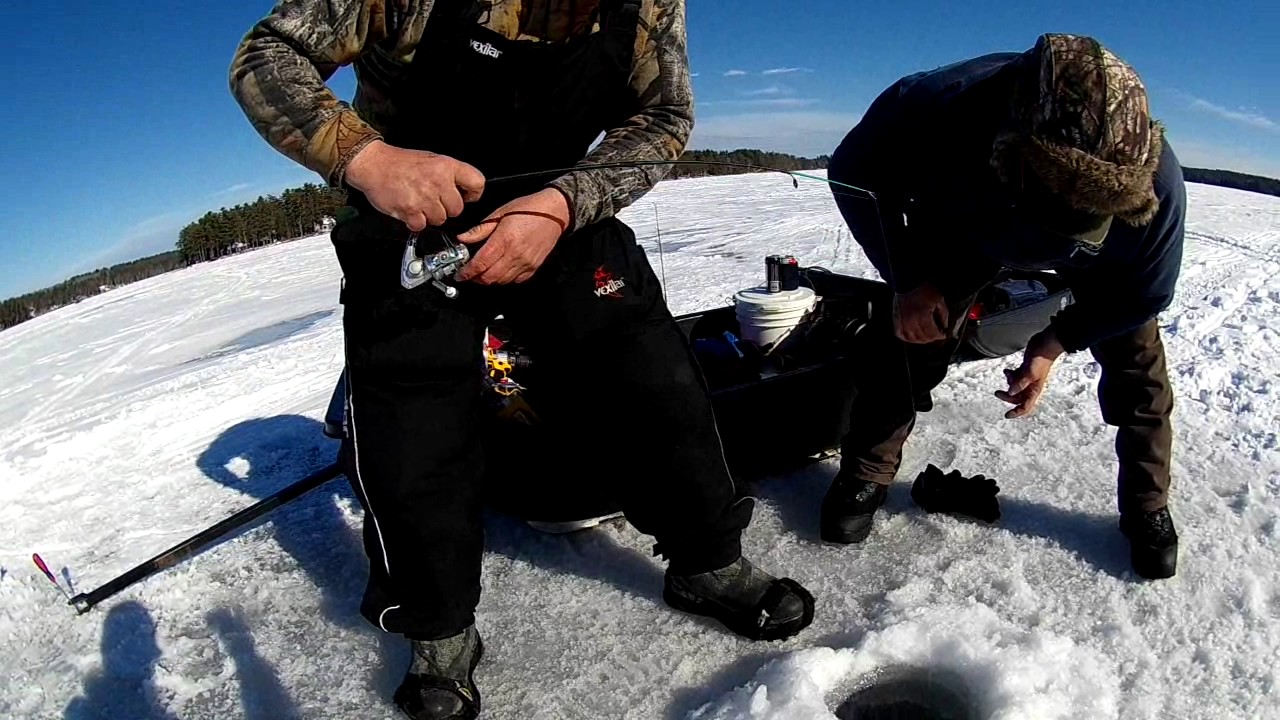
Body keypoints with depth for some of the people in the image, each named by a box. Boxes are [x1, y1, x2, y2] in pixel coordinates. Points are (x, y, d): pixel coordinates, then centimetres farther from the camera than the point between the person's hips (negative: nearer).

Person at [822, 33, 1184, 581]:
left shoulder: (1156, 183, -39)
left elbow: (1146, 288, -17)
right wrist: (909, 279, -28)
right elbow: (855, 172, -23)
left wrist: (1054, 344, -24)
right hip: (967, 225, 0)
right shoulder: (938, 108, -45)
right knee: (913, 332, -13)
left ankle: (1147, 506, 15)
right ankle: (865, 475, 6)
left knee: (1135, 353, -7)